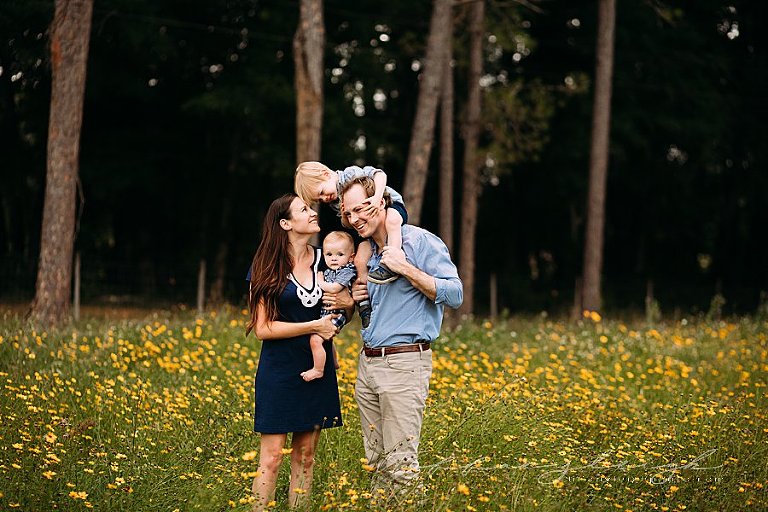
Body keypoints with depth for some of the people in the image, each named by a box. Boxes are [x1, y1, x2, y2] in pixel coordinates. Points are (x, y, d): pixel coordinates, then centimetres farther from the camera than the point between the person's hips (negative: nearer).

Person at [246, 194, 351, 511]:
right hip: (280, 370, -4)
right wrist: (313, 326, -16)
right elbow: (262, 328, -11)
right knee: (271, 458, -5)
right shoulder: (267, 268, -6)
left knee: (305, 455, 8)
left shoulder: (325, 260, 6)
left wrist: (348, 303, -5)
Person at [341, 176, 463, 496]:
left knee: (400, 465, -10)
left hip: (404, 362, -8)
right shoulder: (367, 252, 16)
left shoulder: (419, 241, -7)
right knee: (376, 462, 9)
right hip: (367, 362, 8)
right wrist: (355, 299, 8)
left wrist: (406, 268, -18)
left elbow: (455, 295, -13)